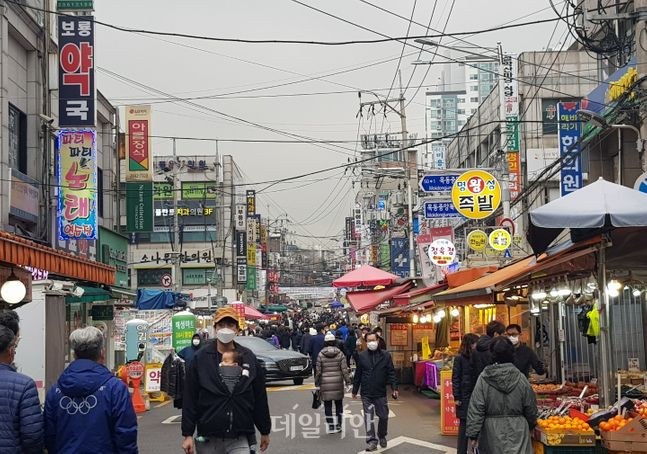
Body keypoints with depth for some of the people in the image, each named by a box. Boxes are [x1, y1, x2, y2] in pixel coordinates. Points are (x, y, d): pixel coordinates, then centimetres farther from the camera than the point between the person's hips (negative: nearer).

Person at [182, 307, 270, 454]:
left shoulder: (249, 358, 5)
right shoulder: (200, 358, 1)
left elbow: (260, 398, 9)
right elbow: (190, 399, -1)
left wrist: (265, 431, 11)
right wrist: (188, 435, -5)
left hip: (239, 440, 0)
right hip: (208, 439, 0)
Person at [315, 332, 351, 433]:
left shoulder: (321, 354, -5)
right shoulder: (340, 354, -3)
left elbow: (318, 371, -3)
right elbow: (344, 369, -4)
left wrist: (317, 383, 6)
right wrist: (347, 381, 3)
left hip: (325, 383, -1)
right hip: (338, 382, 1)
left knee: (327, 405, 5)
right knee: (339, 404, 14)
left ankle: (331, 427, 4)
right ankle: (338, 425, 14)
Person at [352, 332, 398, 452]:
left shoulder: (385, 356, 1)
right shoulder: (362, 356, 3)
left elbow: (391, 373, 0)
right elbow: (357, 375, 8)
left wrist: (394, 388, -9)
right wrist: (355, 390, 10)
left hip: (380, 393, 0)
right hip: (366, 394, 0)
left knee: (383, 416, 8)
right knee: (368, 418, -3)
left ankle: (382, 436, 31)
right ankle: (372, 441, 0)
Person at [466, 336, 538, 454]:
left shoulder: (483, 379, -7)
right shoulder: (520, 378, -4)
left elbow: (476, 409, -8)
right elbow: (530, 408, 5)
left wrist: (473, 433, -2)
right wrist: (531, 425, 23)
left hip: (492, 431, 0)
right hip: (517, 431, 0)